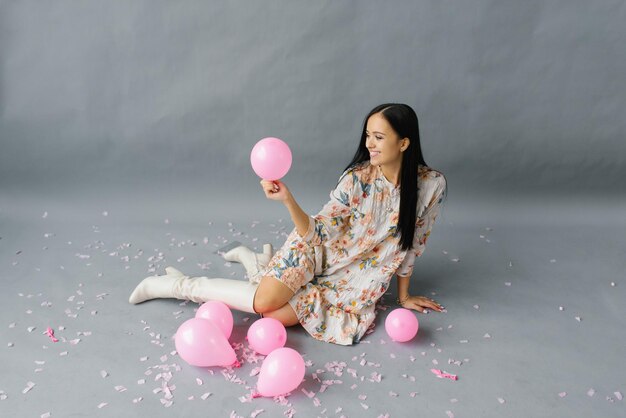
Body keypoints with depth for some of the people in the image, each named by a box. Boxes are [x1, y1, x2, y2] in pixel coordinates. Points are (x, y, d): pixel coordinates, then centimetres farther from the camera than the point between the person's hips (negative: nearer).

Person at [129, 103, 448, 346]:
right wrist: (286, 199, -35)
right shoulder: (357, 178, -18)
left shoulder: (431, 185, -14)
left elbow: (411, 244, -1)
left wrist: (403, 295, 7)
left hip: (349, 280, 2)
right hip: (318, 252, -1)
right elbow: (315, 232, -18)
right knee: (265, 302, -24)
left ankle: (255, 260, 16)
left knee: (279, 315, -16)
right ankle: (181, 284, 1)